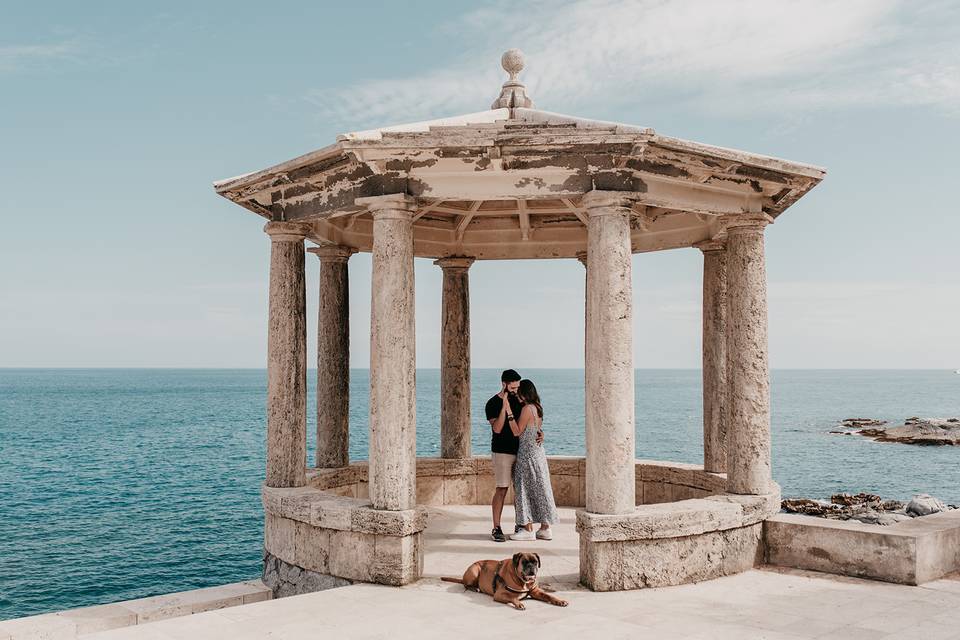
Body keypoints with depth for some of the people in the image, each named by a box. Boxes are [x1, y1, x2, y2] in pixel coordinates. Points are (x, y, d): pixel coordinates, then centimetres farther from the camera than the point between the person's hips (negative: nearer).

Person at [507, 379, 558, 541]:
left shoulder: (527, 409, -16)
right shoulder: (537, 408, 10)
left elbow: (517, 432, -16)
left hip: (527, 453, -9)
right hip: (538, 452, 9)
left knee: (525, 490, -2)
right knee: (539, 490, 11)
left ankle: (528, 530, 1)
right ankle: (545, 529, 14)